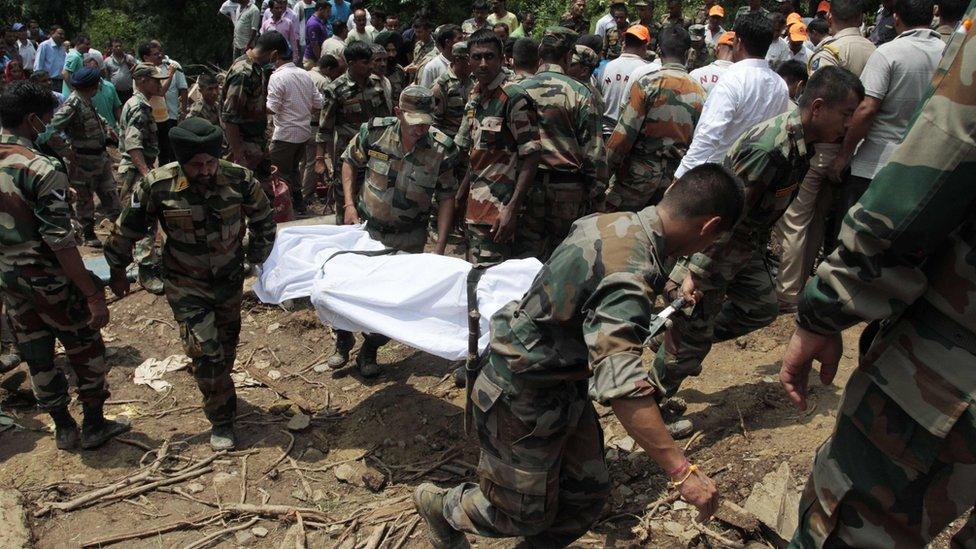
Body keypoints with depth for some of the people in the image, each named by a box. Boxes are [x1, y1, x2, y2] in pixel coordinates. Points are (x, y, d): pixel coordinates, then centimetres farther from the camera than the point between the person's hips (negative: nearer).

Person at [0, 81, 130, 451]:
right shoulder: (41, 170, -22)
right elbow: (60, 242, -25)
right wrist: (93, 296, -22)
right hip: (46, 278, -7)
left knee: (35, 353, 17)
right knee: (85, 348, 12)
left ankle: (63, 429, 32)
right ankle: (94, 426, 24)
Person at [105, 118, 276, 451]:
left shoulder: (239, 179, -19)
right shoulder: (158, 186, -21)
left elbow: (263, 219, 1)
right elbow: (127, 230, -5)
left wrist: (258, 258, 9)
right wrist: (117, 270, 6)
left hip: (230, 277, 3)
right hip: (185, 284, -2)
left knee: (227, 343, 18)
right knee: (204, 349, -11)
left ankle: (220, 391, 46)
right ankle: (221, 420, 5)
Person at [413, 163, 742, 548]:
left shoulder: (610, 222, -4)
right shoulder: (632, 273, -33)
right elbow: (620, 385, -42)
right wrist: (681, 472, -40)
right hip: (522, 403, -9)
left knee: (588, 495, 16)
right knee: (526, 515, 13)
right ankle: (440, 505, 38)